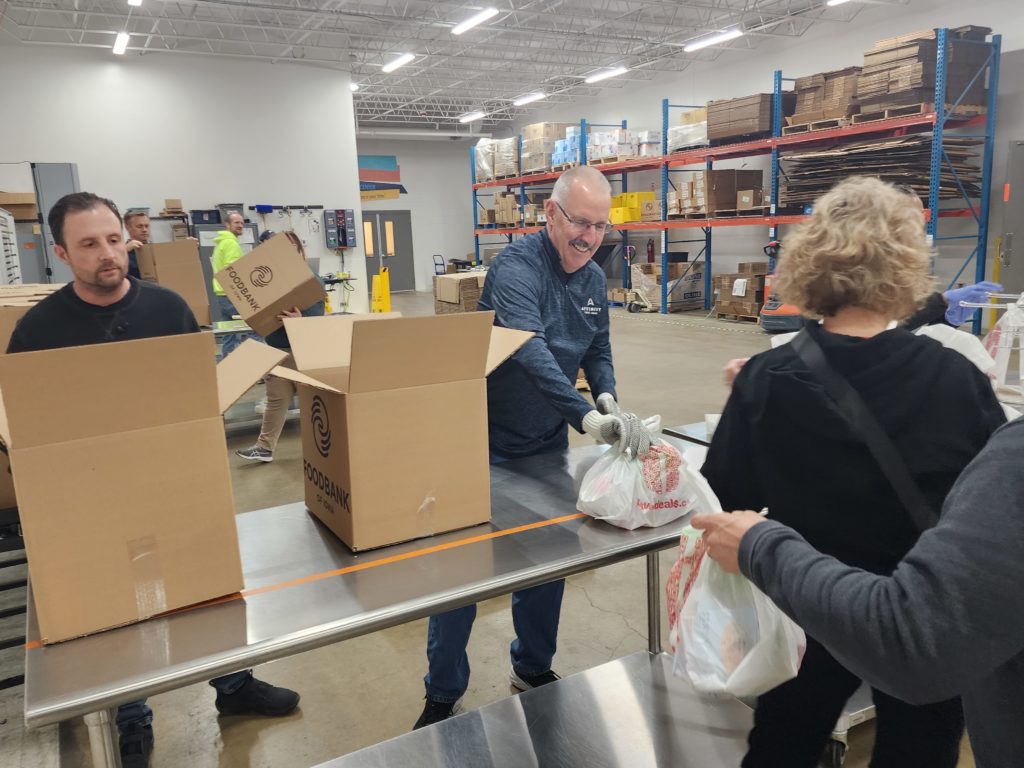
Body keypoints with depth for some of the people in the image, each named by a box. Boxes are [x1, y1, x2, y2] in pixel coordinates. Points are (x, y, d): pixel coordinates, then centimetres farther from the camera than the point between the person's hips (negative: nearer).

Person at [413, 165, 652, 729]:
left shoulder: (595, 279, 2)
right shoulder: (516, 267, -22)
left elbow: (597, 351, 10)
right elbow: (530, 350, -37)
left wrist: (607, 397, -11)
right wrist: (586, 417, -48)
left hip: (549, 445, 7)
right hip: (487, 444, -6)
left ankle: (533, 667, 39)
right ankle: (443, 695, 25)